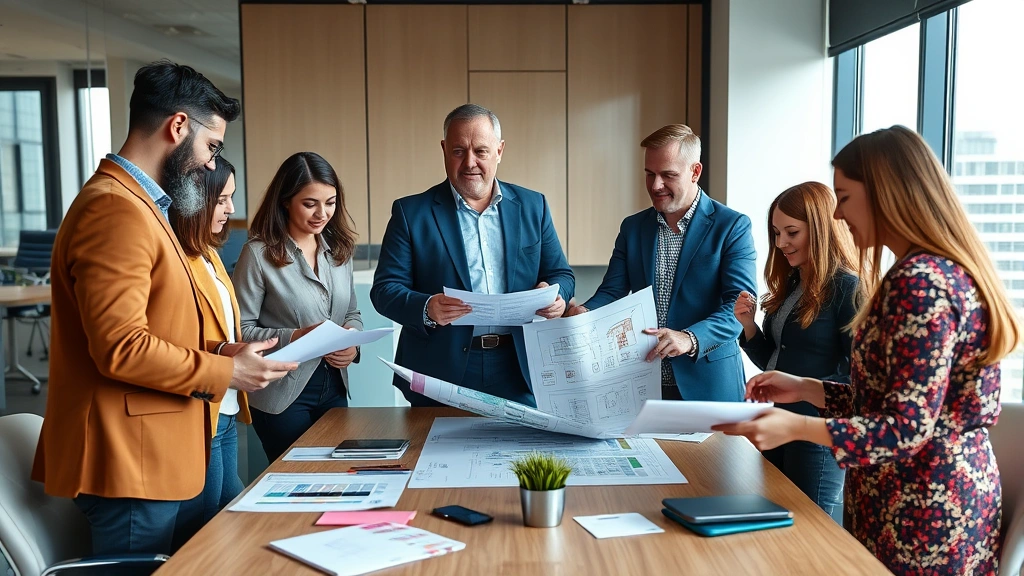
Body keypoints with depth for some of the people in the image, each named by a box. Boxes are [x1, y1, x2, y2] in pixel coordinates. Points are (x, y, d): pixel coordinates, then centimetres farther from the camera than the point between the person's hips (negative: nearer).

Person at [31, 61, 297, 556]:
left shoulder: (136, 203, 16)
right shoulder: (116, 209, -18)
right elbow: (121, 348, -24)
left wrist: (222, 354, 6)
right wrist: (226, 372, -14)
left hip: (145, 459, 10)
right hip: (129, 464, -10)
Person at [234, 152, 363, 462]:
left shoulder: (339, 249, 6)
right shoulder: (259, 253, -10)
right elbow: (241, 330, -11)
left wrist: (352, 341, -9)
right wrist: (296, 338, -23)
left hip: (334, 387, 5)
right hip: (283, 393, -5)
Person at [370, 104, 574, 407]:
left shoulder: (532, 206, 9)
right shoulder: (411, 212, 2)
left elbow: (561, 275, 12)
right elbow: (385, 289, -3)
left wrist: (555, 298, -12)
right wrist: (427, 309, -23)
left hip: (519, 372, 2)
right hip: (442, 372, -2)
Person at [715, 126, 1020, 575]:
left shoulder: (920, 281, -21)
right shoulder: (950, 271, 10)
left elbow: (909, 427, -24)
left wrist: (796, 427, -31)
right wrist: (805, 389, 7)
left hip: (920, 514, -9)